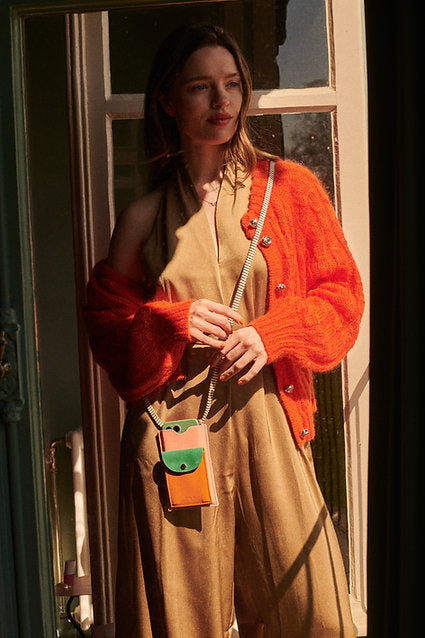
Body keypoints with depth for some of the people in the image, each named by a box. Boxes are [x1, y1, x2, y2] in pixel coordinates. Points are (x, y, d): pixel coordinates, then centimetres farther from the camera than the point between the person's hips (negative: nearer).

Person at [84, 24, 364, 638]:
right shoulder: (145, 216, 8)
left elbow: (342, 294, 7)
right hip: (171, 429, 0)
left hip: (268, 419, 0)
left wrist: (271, 334, -9)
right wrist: (172, 322, -7)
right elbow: (105, 319, 11)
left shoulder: (290, 188, 8)